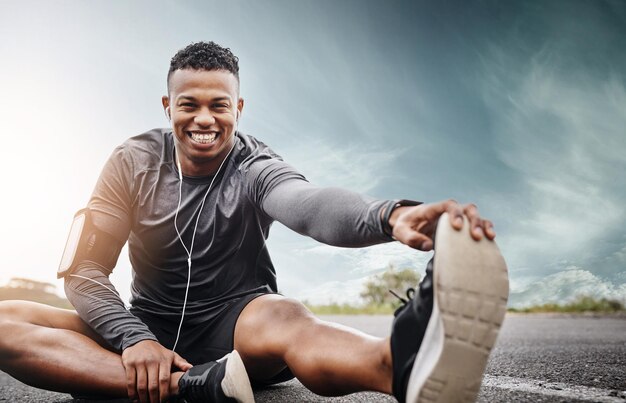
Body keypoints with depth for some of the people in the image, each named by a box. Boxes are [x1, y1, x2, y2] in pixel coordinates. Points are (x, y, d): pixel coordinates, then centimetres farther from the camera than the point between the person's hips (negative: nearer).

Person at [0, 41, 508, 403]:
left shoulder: (256, 168, -9)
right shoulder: (133, 163, -3)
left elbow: (307, 202, -33)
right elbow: (84, 269, -6)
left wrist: (391, 216, -56)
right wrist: (134, 339, -25)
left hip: (235, 324, -2)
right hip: (149, 326, 3)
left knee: (282, 315, -38)